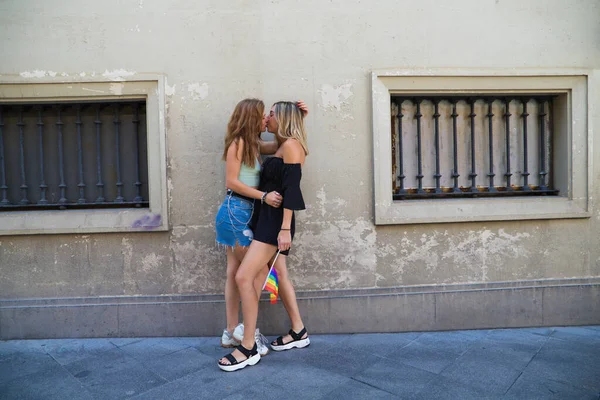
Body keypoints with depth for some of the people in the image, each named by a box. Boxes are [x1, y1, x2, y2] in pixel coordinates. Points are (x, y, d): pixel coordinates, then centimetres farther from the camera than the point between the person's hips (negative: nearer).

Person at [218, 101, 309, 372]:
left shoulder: (291, 145, -11)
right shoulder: (282, 147, 17)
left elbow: (291, 189, -20)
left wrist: (285, 228, -25)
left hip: (275, 220, -11)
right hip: (267, 218, 11)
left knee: (243, 277, -14)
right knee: (279, 273, 16)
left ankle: (248, 349, -4)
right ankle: (298, 333, 29)